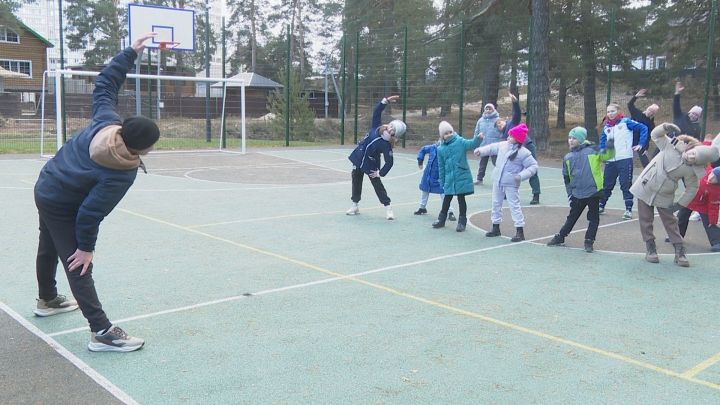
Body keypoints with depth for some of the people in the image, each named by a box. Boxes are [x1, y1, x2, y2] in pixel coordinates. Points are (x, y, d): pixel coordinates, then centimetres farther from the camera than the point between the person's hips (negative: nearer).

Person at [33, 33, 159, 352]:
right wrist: (86, 247, -18)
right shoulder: (121, 175, -36)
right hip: (61, 207, -9)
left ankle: (47, 300, 49)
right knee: (79, 267, -9)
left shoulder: (107, 121, -19)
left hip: (45, 189, 9)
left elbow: (105, 83, -7)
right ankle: (102, 332, -7)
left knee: (49, 248, 26)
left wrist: (131, 53, -6)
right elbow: (91, 212, -31)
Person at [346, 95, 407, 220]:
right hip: (359, 158, 6)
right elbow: (376, 111, -13)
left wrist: (380, 173, -15)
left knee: (377, 184, -1)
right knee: (356, 181, 13)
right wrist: (386, 100, -22)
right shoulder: (376, 127, -11)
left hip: (371, 165, -6)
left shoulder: (386, 145, -24)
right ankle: (355, 205, 26)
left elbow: (389, 162, -21)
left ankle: (388, 207, 9)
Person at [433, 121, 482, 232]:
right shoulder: (441, 149, 3)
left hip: (462, 177, -3)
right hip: (449, 179, 3)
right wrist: (442, 181, 13)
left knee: (461, 199, 5)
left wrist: (478, 138, -46)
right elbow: (441, 167, 10)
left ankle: (462, 222, 17)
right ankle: (441, 219, 29)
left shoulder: (460, 142, -6)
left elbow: (471, 144, -25)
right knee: (447, 199, 14)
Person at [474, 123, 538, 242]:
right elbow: (492, 148, 20)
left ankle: (520, 231, 0)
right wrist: (481, 151, 5)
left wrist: (521, 175, -24)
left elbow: (533, 166, -12)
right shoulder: (503, 145, 3)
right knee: (496, 203, 14)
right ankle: (496, 228, 29)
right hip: (497, 180, 6)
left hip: (511, 183, -6)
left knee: (514, 206, -6)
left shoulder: (523, 152, -14)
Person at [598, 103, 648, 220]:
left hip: (625, 159, -5)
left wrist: (640, 144, -7)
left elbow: (643, 128, -3)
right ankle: (601, 206, 29)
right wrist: (602, 151, 11)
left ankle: (628, 209, 2)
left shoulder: (626, 122, -4)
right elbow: (603, 140, 25)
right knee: (607, 185, 14)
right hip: (610, 161, 5)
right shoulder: (606, 127, 10)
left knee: (626, 185, -4)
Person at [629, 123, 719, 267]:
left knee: (670, 222, 3)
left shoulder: (691, 171, -16)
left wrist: (679, 204, -7)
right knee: (646, 220, 5)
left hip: (665, 196, 0)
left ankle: (680, 252, 12)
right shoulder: (672, 145, -16)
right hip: (645, 187, 1)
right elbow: (655, 134, -5)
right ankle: (650, 248, 17)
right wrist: (666, 127, -25)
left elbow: (692, 189, -5)